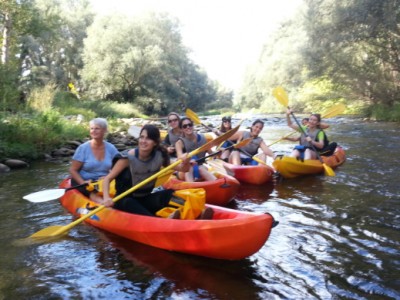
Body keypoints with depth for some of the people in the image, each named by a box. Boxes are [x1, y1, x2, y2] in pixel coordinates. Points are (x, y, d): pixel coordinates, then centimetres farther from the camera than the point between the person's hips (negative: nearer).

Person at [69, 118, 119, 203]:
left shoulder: (111, 148, 4)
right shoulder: (83, 148, -4)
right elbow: (73, 170, -4)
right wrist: (83, 183, -21)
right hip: (85, 182, -3)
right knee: (94, 193, -36)